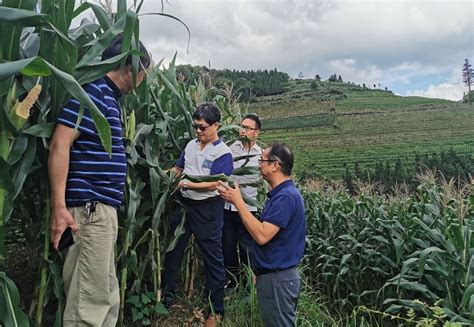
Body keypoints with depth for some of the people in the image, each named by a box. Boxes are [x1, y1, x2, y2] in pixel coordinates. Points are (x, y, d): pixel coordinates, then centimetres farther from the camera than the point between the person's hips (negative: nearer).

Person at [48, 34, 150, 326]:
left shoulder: (110, 97, 18)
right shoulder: (92, 90, -11)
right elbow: (59, 144, -19)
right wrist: (59, 207, -23)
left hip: (103, 208, 10)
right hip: (90, 207, -10)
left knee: (107, 294, 16)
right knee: (92, 297, -1)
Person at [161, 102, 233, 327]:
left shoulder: (222, 152, -12)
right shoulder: (191, 145, 9)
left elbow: (214, 184, -20)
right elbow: (177, 169, 18)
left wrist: (186, 184, -19)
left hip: (207, 210, -7)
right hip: (184, 204, 7)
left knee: (213, 258, 3)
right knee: (173, 249, 16)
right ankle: (166, 295, 34)